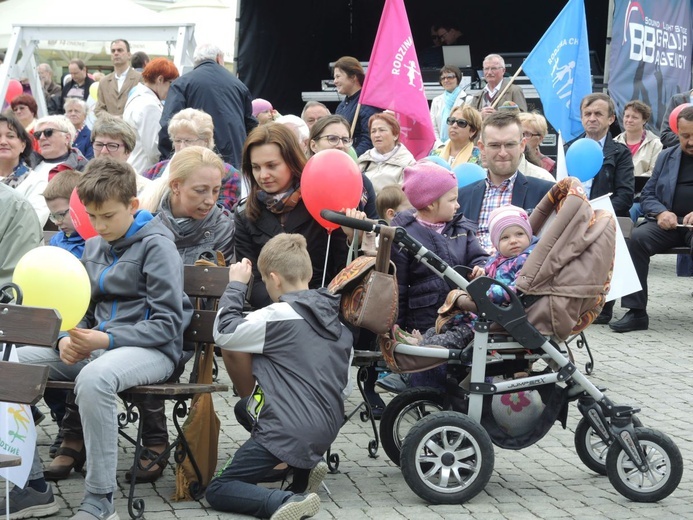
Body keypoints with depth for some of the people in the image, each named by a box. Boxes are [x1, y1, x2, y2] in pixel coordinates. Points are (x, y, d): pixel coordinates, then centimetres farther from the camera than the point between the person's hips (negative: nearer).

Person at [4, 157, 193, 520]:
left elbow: (168, 325, -12)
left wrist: (107, 340, -23)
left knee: (94, 377, -40)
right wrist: (69, 339, -4)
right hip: (96, 344, 8)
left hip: (152, 350, -8)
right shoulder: (94, 247, 17)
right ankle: (32, 485, -7)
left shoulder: (156, 245, -7)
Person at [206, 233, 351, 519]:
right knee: (244, 407, 33)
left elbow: (223, 334, -6)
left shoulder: (280, 315, -13)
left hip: (290, 431, -8)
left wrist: (236, 286, 5)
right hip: (327, 429, 8)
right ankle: (306, 466, 14)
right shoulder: (337, 320, 11)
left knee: (218, 491, 2)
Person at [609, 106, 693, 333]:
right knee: (637, 237, -25)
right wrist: (661, 213, -7)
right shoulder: (667, 157, 19)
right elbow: (647, 195, 16)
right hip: (669, 222, 4)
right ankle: (636, 312, -23)